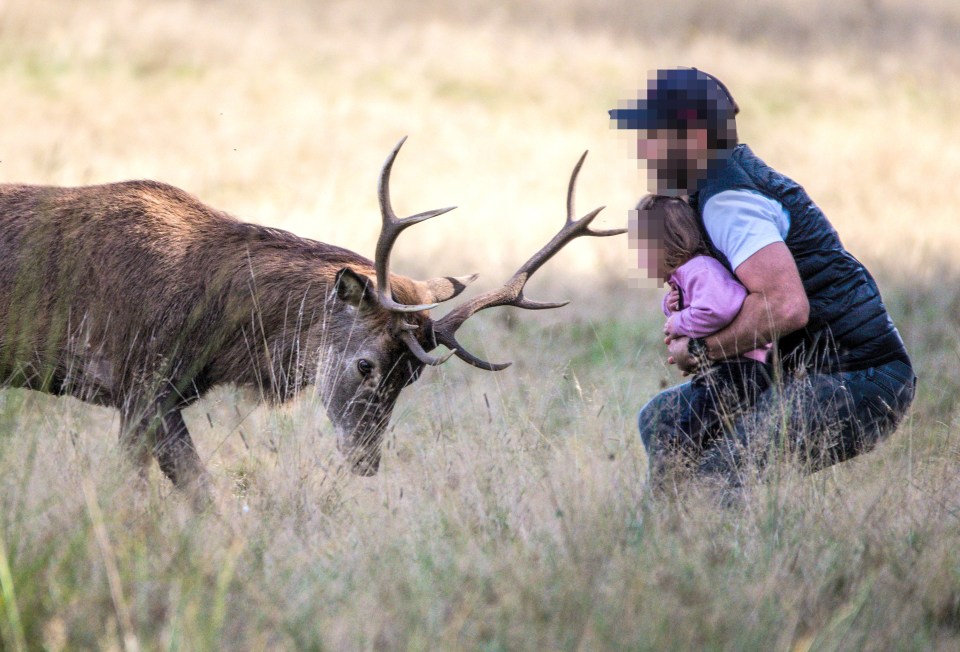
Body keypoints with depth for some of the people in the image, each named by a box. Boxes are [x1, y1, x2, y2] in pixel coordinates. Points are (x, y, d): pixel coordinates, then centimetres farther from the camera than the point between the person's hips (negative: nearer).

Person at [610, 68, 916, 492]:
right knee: (663, 421, 15)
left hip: (860, 385, -11)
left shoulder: (727, 201, -18)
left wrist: (701, 349, -16)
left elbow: (787, 306, -30)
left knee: (717, 480, -26)